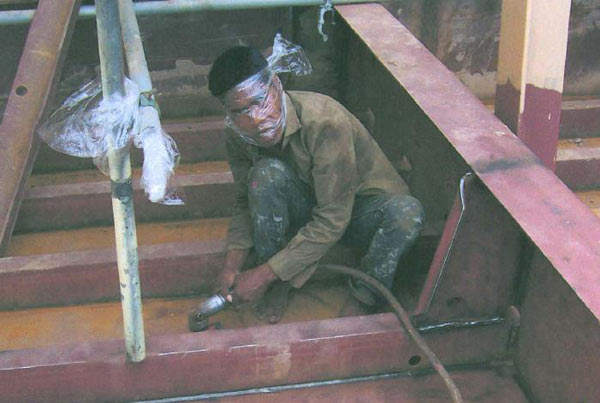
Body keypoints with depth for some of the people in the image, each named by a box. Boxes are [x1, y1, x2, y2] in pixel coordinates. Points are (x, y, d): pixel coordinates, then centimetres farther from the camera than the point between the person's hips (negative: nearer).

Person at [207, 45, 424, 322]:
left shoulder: (326, 121, -34)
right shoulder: (236, 136, -15)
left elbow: (332, 221, -32)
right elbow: (246, 202, 2)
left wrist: (263, 275, -30)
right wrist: (232, 264, -14)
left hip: (359, 209, -3)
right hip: (306, 208, 4)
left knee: (406, 211, -38)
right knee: (266, 173, -29)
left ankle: (367, 292, -9)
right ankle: (275, 290, -12)